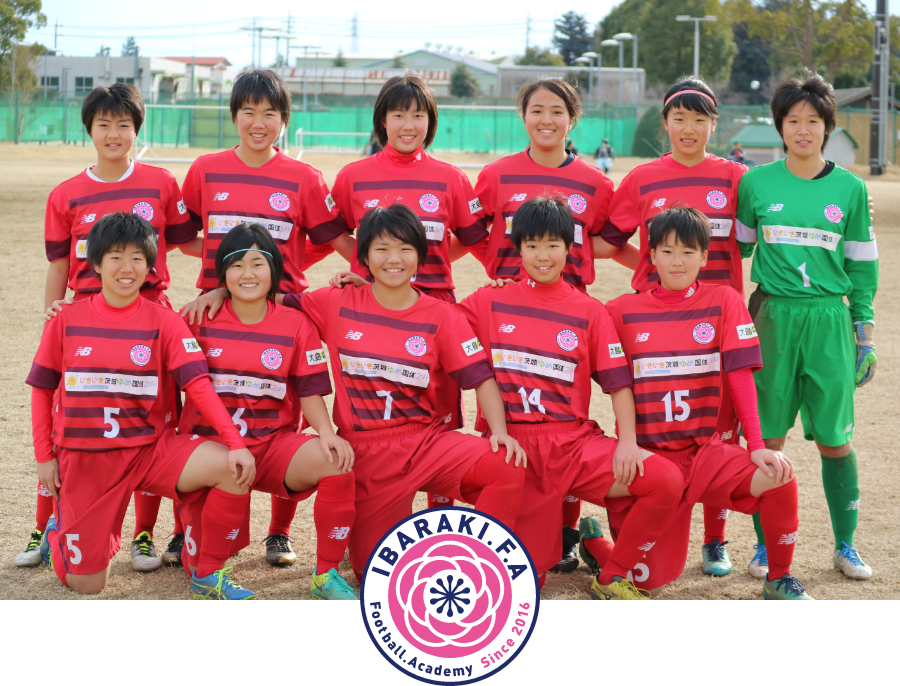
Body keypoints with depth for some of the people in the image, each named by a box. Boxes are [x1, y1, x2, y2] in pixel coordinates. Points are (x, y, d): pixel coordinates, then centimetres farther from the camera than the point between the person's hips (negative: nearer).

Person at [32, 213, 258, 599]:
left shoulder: (163, 322, -2)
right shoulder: (67, 320, -1)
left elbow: (198, 385, -11)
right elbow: (42, 389, 9)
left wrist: (235, 442, -22)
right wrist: (44, 456, 4)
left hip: (151, 447, 0)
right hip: (84, 458, 0)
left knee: (235, 469, -27)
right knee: (85, 586, -2)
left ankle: (208, 575, -9)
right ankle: (61, 531, 34)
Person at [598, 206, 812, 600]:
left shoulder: (724, 301, 0)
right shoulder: (622, 310, 1)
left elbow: (740, 375, -5)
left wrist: (757, 446, -14)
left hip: (704, 450, 1)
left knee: (777, 477, -28)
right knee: (647, 582, -6)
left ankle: (779, 580, -4)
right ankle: (592, 539, 27)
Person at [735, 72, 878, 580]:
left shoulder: (849, 188, 4)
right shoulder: (756, 182, 3)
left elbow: (862, 266, 9)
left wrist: (866, 334, 7)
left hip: (828, 320, 0)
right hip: (771, 318, 0)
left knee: (835, 439, 2)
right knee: (766, 438, 2)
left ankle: (846, 546, 16)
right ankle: (766, 546, 15)